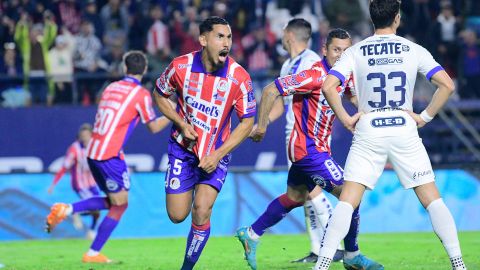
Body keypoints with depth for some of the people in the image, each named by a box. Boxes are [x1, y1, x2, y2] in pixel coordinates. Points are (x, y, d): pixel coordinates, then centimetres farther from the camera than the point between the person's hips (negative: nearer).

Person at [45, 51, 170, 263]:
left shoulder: (111, 87, 13)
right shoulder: (141, 94, -6)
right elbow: (154, 127, 3)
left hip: (93, 152, 7)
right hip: (110, 155, -7)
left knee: (112, 202, 19)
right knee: (120, 205, 5)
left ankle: (66, 209, 1)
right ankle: (93, 254, 4)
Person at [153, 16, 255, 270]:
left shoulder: (239, 78, -18)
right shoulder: (181, 66, -14)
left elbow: (247, 123, -9)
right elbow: (159, 95, 5)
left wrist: (217, 155, -17)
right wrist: (181, 123, -11)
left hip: (215, 154, -1)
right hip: (183, 148, 1)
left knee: (201, 210, -17)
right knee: (177, 216, 2)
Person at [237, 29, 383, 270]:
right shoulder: (315, 76, -23)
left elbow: (354, 96, 20)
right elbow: (271, 90, -21)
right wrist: (261, 125, -16)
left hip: (317, 147, 10)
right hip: (308, 148, -10)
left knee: (295, 197, 25)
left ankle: (251, 234, 38)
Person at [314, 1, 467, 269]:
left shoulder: (356, 52, 2)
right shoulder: (414, 50, 2)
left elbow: (328, 86, -10)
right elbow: (447, 85, -5)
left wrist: (345, 118, -1)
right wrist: (425, 116, 3)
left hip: (368, 132, 0)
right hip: (404, 130, 0)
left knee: (347, 201, 0)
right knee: (432, 199, 6)